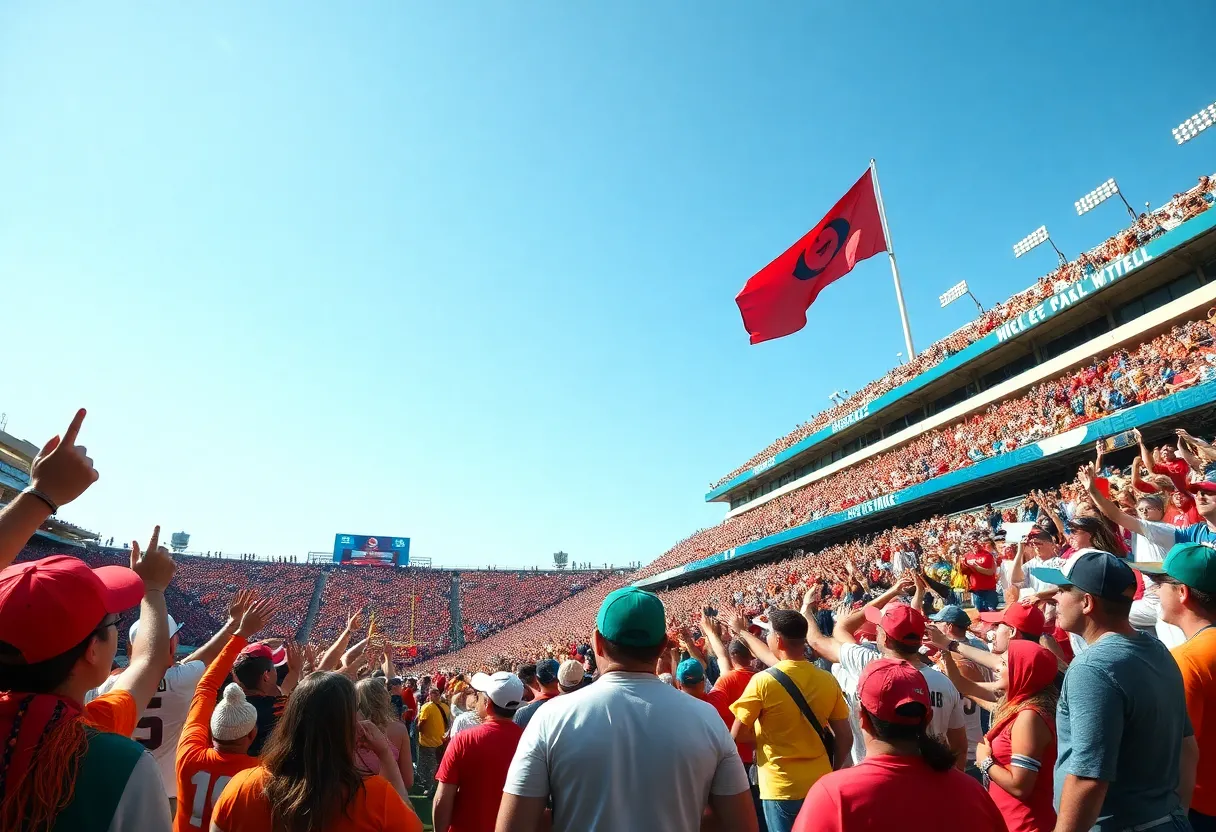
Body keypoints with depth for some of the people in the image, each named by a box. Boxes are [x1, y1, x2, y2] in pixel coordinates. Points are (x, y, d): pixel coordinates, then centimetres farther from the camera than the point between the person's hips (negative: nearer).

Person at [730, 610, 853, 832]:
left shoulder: (763, 681, -17)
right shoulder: (828, 680, -5)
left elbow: (737, 734, -10)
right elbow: (845, 738, 3)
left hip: (782, 787, -4)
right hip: (820, 783, 4)